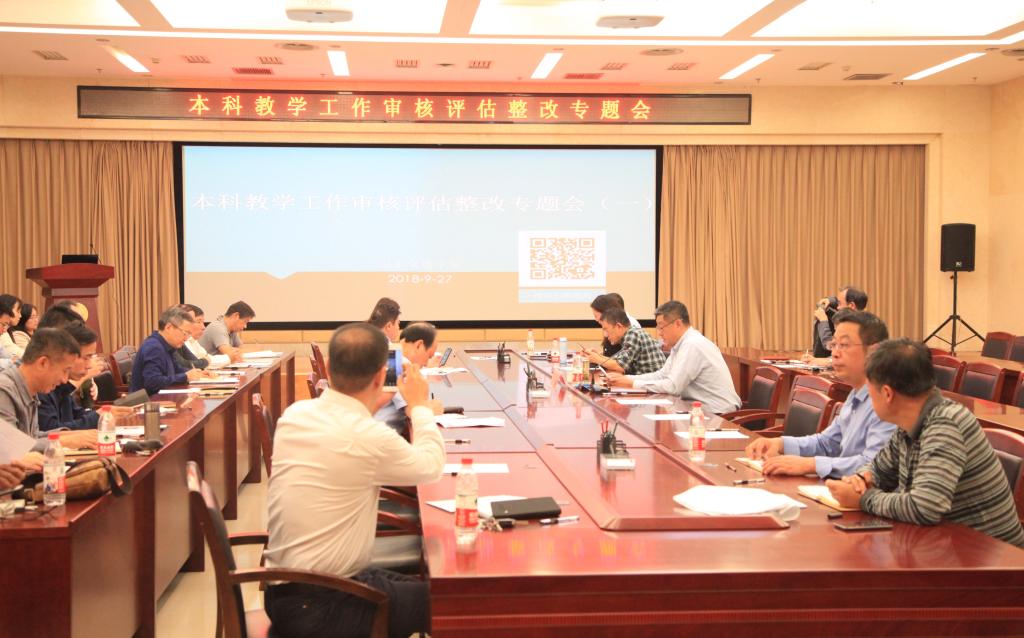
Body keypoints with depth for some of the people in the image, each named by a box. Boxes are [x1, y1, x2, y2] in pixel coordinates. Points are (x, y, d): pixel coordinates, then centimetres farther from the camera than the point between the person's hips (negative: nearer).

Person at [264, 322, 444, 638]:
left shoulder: (295, 414, -2)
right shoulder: (369, 437, -23)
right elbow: (431, 466, -3)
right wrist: (420, 405, 11)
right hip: (319, 607, -8)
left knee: (414, 586, 22)